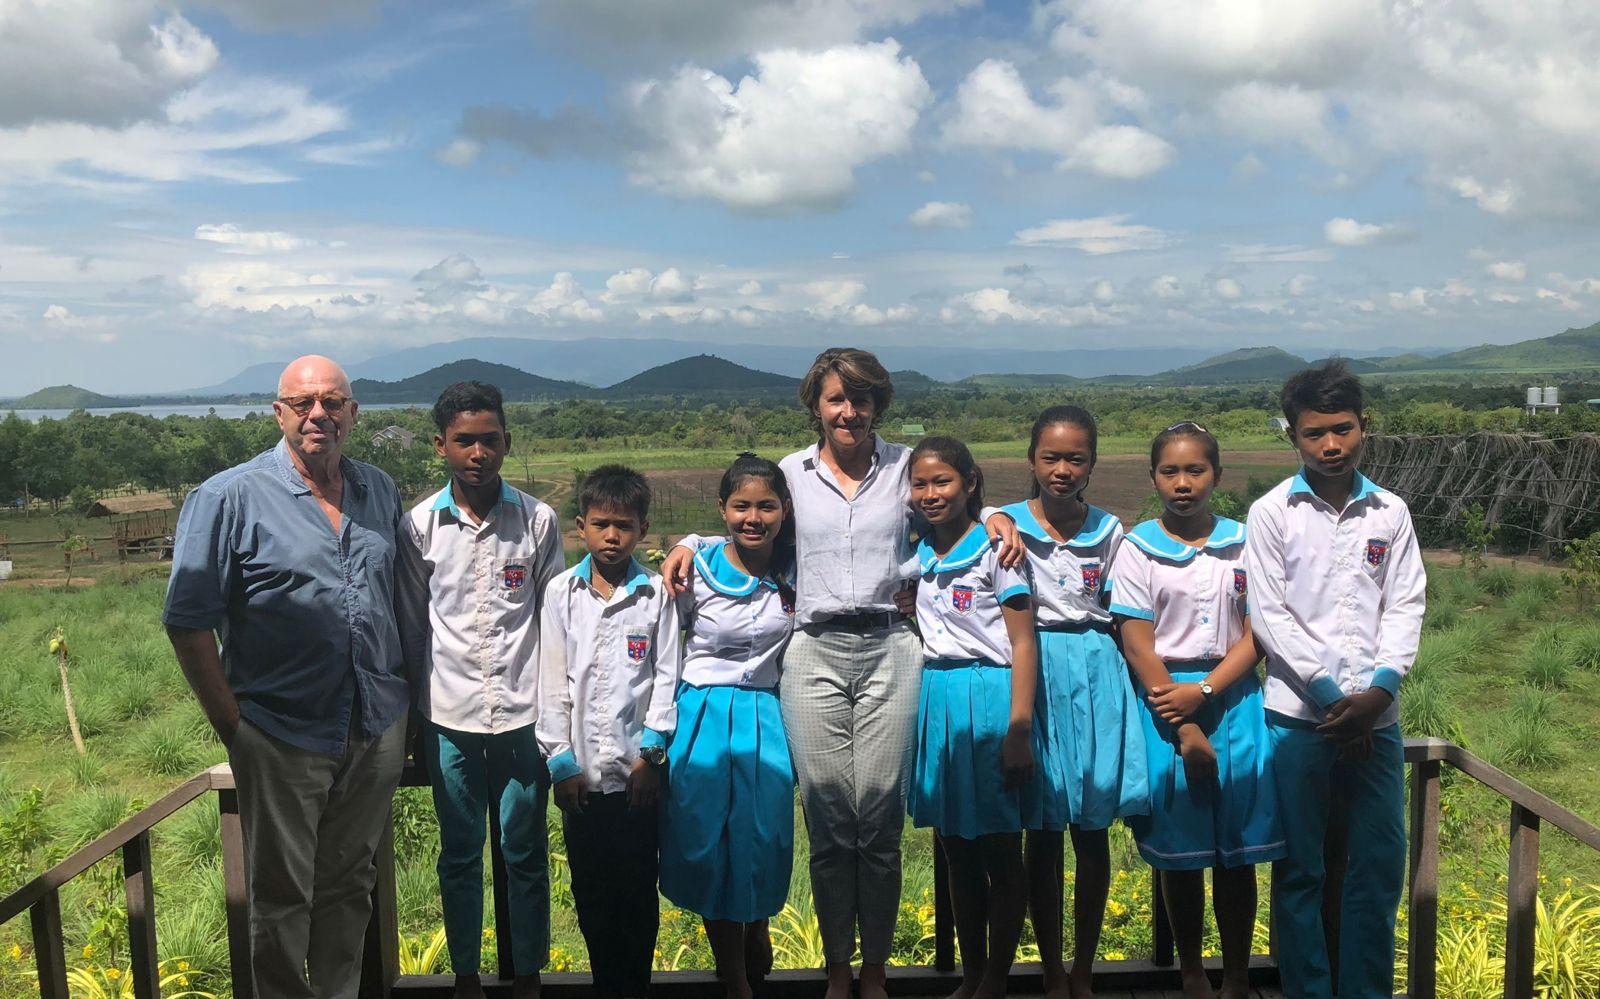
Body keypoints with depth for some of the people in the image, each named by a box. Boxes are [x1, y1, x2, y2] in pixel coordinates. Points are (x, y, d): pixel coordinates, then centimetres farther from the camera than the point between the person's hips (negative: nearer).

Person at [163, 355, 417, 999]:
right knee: (281, 897, 9)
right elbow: (188, 622, -9)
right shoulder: (229, 499, -9)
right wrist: (232, 727, -11)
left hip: (377, 730, 5)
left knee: (351, 884, 18)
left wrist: (407, 704, 11)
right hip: (282, 737, -4)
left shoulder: (380, 492, 7)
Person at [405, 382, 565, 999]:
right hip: (448, 715, 1)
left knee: (525, 853, 8)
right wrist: (409, 715, 8)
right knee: (459, 854, 12)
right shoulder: (420, 524, 0)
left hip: (522, 712, 0)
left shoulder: (537, 520, 0)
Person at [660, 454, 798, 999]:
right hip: (703, 718, -2)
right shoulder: (696, 571, -10)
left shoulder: (796, 572, -3)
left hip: (765, 719, 2)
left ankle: (757, 929, 43)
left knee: (763, 844, 8)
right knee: (708, 847, 5)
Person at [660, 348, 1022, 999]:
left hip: (889, 650, 0)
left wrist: (995, 518, 0)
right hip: (814, 653, 0)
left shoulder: (905, 467, 10)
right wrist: (689, 544, 2)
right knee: (827, 812, 1)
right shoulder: (790, 473, 11)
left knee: (880, 813, -1)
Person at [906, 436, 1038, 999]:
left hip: (987, 697, -6)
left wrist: (1019, 729, -18)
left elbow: (1022, 644, -12)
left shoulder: (995, 550, -8)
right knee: (955, 851, 13)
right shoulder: (921, 555, 10)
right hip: (935, 699, 6)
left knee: (999, 852, 5)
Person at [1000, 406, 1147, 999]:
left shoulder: (1109, 531, 6)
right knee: (1044, 833, 5)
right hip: (1036, 670, -2)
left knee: (1093, 830, 7)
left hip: (1097, 672, 2)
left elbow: (1117, 614, 11)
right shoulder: (1008, 526, -1)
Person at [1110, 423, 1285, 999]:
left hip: (1234, 697, 1)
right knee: (1179, 850, 7)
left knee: (1238, 850, 6)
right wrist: (1185, 731, -11)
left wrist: (1204, 691, -14)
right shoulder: (1137, 549, -2)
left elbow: (1256, 634, 0)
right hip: (1166, 701, -1)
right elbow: (1137, 646, -6)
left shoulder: (1243, 543, 3)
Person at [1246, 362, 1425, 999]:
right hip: (1297, 714, -3)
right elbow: (1268, 614, -6)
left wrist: (1381, 687, -10)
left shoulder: (1390, 512, 9)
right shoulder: (1272, 512, 0)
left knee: (1381, 863, 6)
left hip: (1377, 715, 3)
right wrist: (1332, 695, -10)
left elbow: (1405, 607, 5)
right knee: (1299, 868, 5)